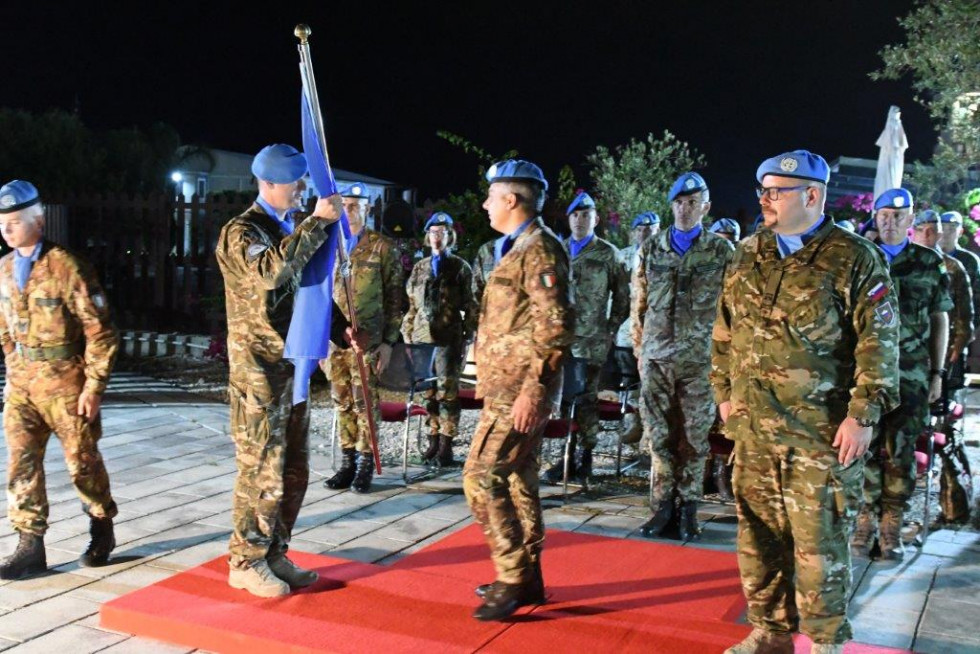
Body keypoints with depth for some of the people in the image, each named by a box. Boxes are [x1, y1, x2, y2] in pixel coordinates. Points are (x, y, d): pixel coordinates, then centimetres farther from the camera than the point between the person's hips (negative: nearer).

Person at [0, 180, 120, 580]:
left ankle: (102, 532, 28)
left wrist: (94, 386, -14)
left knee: (82, 461, 7)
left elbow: (99, 331, -13)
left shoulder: (66, 266, -14)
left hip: (64, 382, -5)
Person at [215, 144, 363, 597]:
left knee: (293, 471, 13)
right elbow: (271, 271, -32)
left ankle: (274, 555, 26)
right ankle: (246, 562, 12)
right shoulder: (240, 233, -10)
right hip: (258, 369, -8)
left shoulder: (294, 229, 15)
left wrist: (340, 328, 7)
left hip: (293, 364, 8)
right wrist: (317, 223, -27)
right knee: (262, 470, -3)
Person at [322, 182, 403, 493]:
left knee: (365, 402, -1)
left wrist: (389, 341, -7)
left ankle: (366, 463, 9)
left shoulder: (382, 247, 1)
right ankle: (348, 460, 18)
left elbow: (394, 297, -1)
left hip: (366, 339, -4)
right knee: (342, 403, 9)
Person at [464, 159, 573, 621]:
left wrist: (532, 389, -23)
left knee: (482, 477, -10)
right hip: (507, 386, 10)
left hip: (519, 390, -10)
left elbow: (556, 325, -21)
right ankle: (528, 577, 23)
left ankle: (513, 580, -1)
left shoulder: (539, 249, -14)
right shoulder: (518, 247, 17)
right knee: (517, 479, 13)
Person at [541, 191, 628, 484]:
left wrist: (611, 330, 1)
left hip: (592, 339, -3)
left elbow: (622, 296, 7)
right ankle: (569, 453, 11)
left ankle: (585, 454, 8)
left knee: (586, 397, -2)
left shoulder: (608, 254, 4)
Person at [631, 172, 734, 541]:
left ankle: (688, 508, 15)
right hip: (657, 358, 2)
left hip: (700, 359, -2)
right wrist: (640, 350, 9)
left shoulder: (722, 252, 3)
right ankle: (663, 506, 14)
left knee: (694, 437, 4)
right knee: (660, 435, 4)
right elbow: (639, 305, 12)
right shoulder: (650, 251, 8)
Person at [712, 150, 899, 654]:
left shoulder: (854, 259, -5)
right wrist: (725, 393, 13)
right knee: (757, 534, 12)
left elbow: (878, 343, -8)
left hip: (823, 432, -5)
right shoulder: (747, 256, 11)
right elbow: (724, 333, 17)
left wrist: (862, 415, -12)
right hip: (753, 427, 5)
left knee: (819, 540, 2)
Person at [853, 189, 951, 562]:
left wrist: (937, 372, 7)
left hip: (911, 373, 0)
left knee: (901, 451, 1)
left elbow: (940, 320, 11)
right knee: (866, 447, 0)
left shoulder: (930, 264, 9)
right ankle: (866, 522, 12)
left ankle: (892, 528, 11)